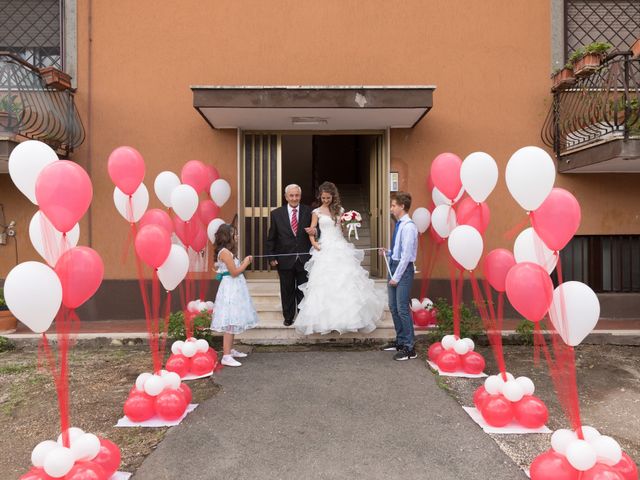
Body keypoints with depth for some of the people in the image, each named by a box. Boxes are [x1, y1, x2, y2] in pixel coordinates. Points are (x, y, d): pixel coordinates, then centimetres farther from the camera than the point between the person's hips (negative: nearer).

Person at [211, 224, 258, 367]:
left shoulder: (227, 252, 15)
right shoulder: (225, 252, -15)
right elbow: (234, 272, -17)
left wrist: (242, 263, 10)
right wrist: (245, 263, -5)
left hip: (234, 289, 10)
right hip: (230, 289, -10)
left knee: (233, 322, 15)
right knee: (230, 323, -10)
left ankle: (230, 350, 25)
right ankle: (226, 356, -9)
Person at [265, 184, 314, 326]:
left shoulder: (308, 212, 0)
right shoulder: (276, 213, 0)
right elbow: (271, 238, 3)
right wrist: (271, 256, -2)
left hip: (304, 259, 0)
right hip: (285, 259, 0)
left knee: (303, 291, 11)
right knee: (287, 291, 12)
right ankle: (288, 317, 27)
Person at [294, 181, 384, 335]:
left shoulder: (339, 210, 12)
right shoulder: (317, 212, 6)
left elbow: (344, 229, 14)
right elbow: (311, 232, 3)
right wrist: (313, 241, -16)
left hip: (341, 247, 2)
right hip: (325, 249, -2)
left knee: (346, 281, -1)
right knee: (325, 283, -5)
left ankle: (348, 315, 10)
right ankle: (326, 318, 2)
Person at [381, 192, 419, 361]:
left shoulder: (409, 227, -17)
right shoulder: (399, 225, 10)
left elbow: (406, 254, -19)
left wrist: (397, 277, -17)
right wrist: (388, 252, 7)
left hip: (404, 268, -9)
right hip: (394, 266, 9)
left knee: (402, 308, -5)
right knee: (393, 307, 16)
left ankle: (409, 348, 5)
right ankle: (400, 340, 30)